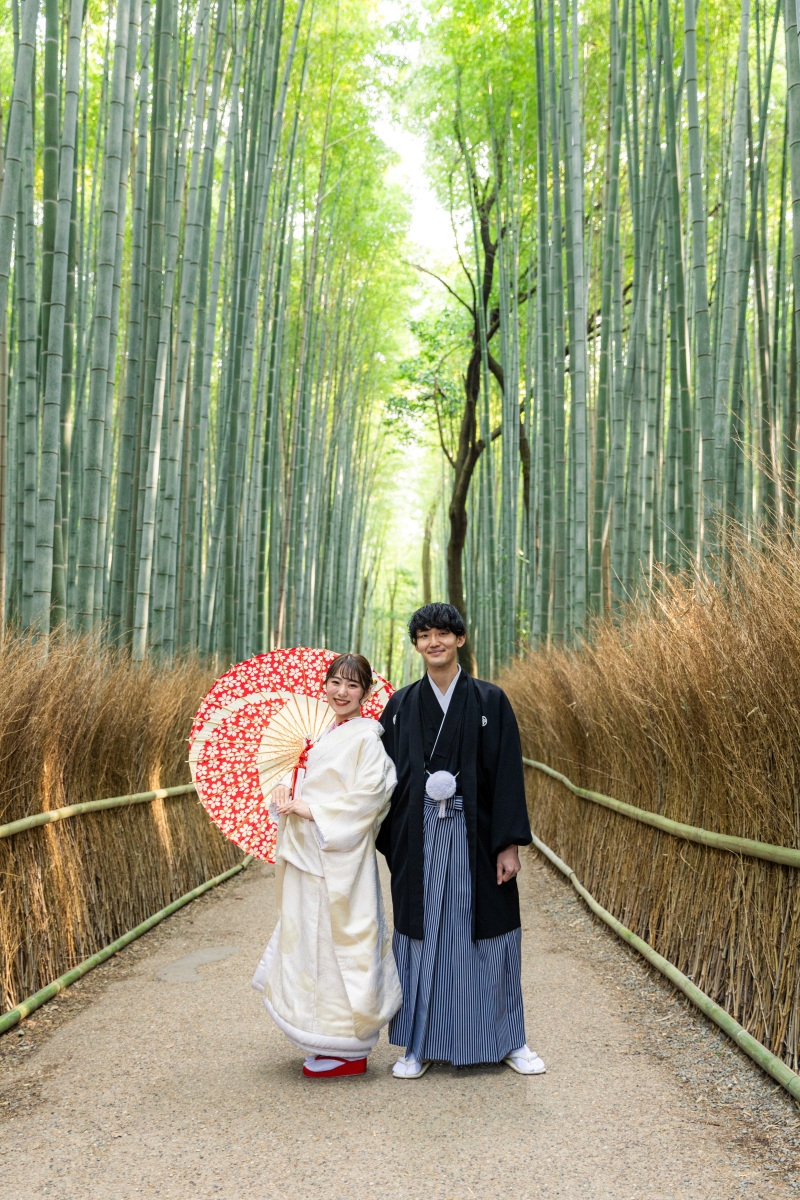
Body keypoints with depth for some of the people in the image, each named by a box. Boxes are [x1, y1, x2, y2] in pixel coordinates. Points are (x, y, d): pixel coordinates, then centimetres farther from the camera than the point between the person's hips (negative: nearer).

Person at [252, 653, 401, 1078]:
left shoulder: (366, 738, -12)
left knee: (338, 944, -4)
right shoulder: (325, 735, 15)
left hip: (341, 860, -9)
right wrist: (287, 793, 2)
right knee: (313, 943, 13)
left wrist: (309, 809, -17)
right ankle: (330, 1040, 24)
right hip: (310, 857, 9)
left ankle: (349, 1052, 7)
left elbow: (368, 796, -20)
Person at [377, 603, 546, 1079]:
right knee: (422, 935, 5)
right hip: (420, 838, 1)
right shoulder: (401, 705, 6)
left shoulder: (490, 701, 0)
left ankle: (508, 1041, 20)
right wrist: (389, 846, 2)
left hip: (474, 834, -1)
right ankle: (420, 1046, 16)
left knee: (488, 935, 5)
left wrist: (510, 843, -9)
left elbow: (508, 773, -4)